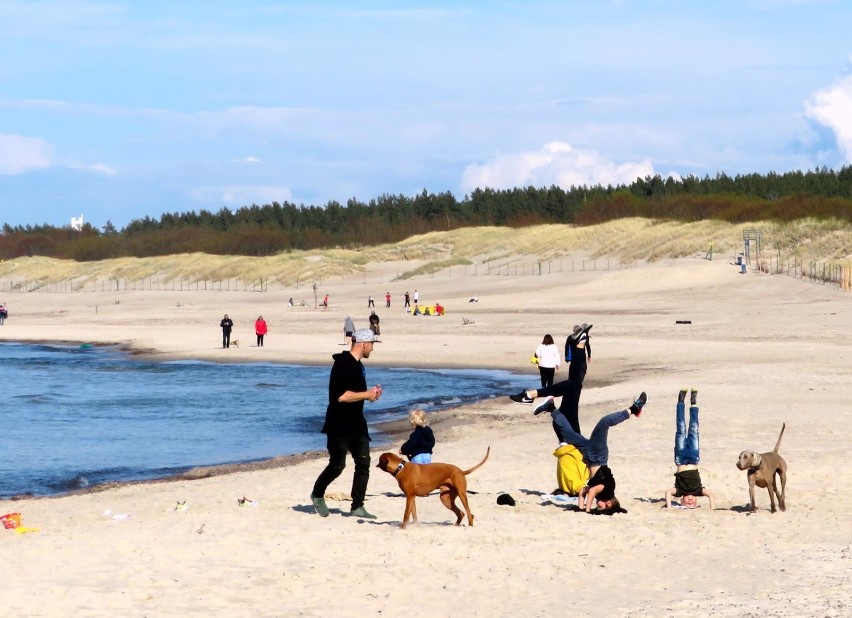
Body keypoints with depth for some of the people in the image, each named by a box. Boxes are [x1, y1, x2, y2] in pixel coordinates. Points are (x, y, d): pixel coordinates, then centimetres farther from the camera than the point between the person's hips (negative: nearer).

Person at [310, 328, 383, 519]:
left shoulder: (358, 365, 14)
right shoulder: (343, 364, -18)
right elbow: (341, 396, -25)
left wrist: (370, 394, 8)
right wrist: (367, 395, -17)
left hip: (356, 424, 9)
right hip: (339, 425, -9)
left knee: (363, 463, 2)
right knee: (337, 464, -5)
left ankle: (357, 507, 6)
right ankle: (317, 494, 19)